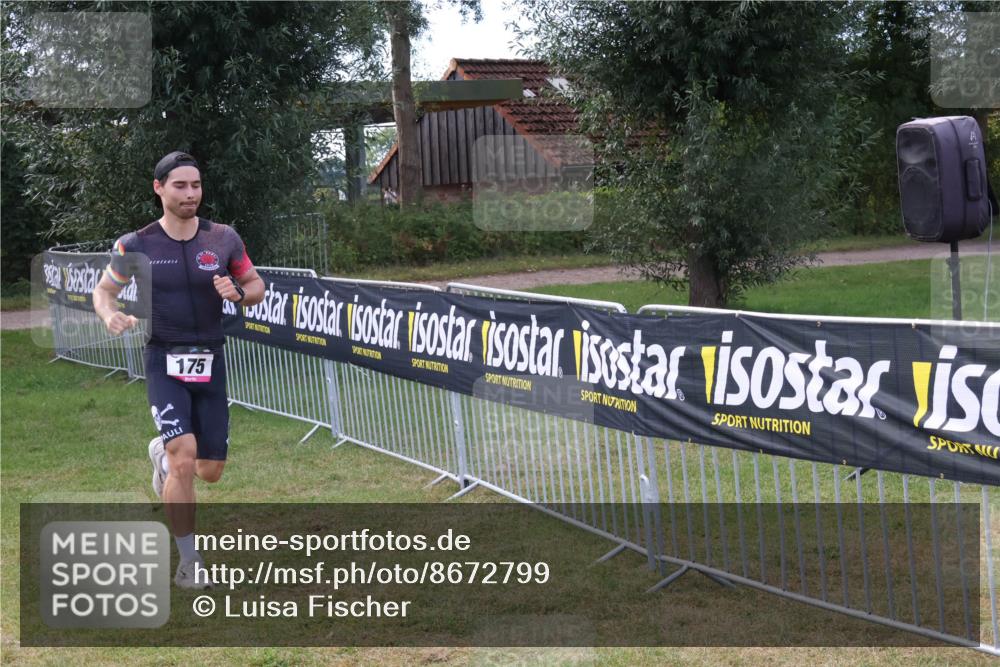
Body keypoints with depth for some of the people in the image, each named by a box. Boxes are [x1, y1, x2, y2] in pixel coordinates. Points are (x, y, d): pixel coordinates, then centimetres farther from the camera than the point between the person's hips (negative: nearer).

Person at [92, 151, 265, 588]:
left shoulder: (224, 239, -1)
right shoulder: (137, 244, -5)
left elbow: (256, 286, 11)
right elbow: (104, 290, 7)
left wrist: (237, 293, -13)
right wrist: (111, 315, -16)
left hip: (210, 362, 3)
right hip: (164, 360, -3)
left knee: (210, 471, 7)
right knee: (184, 460, -20)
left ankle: (162, 451, 44)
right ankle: (189, 562, -5)